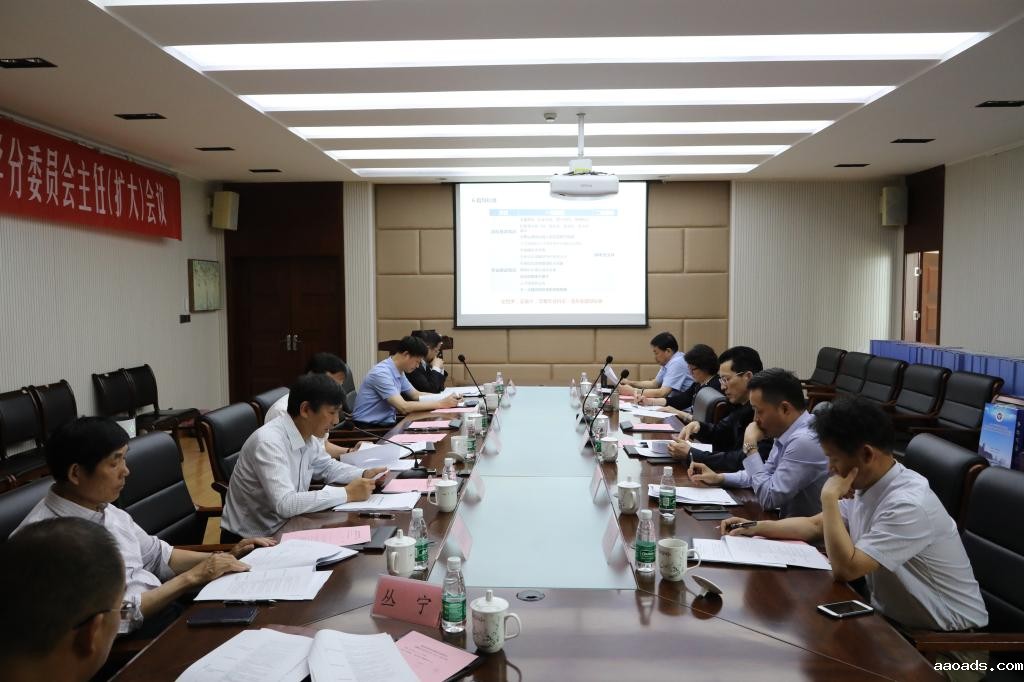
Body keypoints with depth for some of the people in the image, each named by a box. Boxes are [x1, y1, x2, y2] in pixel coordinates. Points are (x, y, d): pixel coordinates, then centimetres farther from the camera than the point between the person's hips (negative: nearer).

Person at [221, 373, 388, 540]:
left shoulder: (308, 437, -2)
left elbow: (327, 467, 17)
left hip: (281, 529, 7)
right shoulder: (269, 442, -26)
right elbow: (284, 503, -34)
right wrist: (347, 493, -29)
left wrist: (364, 475, -1)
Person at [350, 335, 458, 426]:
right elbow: (404, 407, -26)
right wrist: (440, 404, -22)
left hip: (386, 423, 8)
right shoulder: (382, 373, -21)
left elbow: (416, 395, 15)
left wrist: (445, 398, 0)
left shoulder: (399, 372, 6)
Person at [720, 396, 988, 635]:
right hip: (894, 616, 7)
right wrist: (756, 527, 3)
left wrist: (830, 498, -25)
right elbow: (815, 526, 13)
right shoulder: (865, 486, -1)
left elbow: (845, 569, -30)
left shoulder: (908, 504, -28)